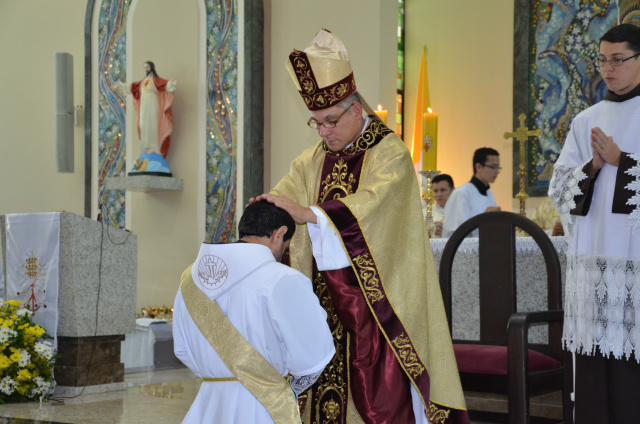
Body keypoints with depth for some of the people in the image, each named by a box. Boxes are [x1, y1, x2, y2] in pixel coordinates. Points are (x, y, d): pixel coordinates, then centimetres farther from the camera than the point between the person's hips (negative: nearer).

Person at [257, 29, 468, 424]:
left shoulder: (390, 153, -6)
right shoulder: (314, 160, 13)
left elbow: (373, 204, -23)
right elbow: (284, 196, 2)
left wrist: (308, 213, -33)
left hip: (376, 298, -5)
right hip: (328, 298, 5)